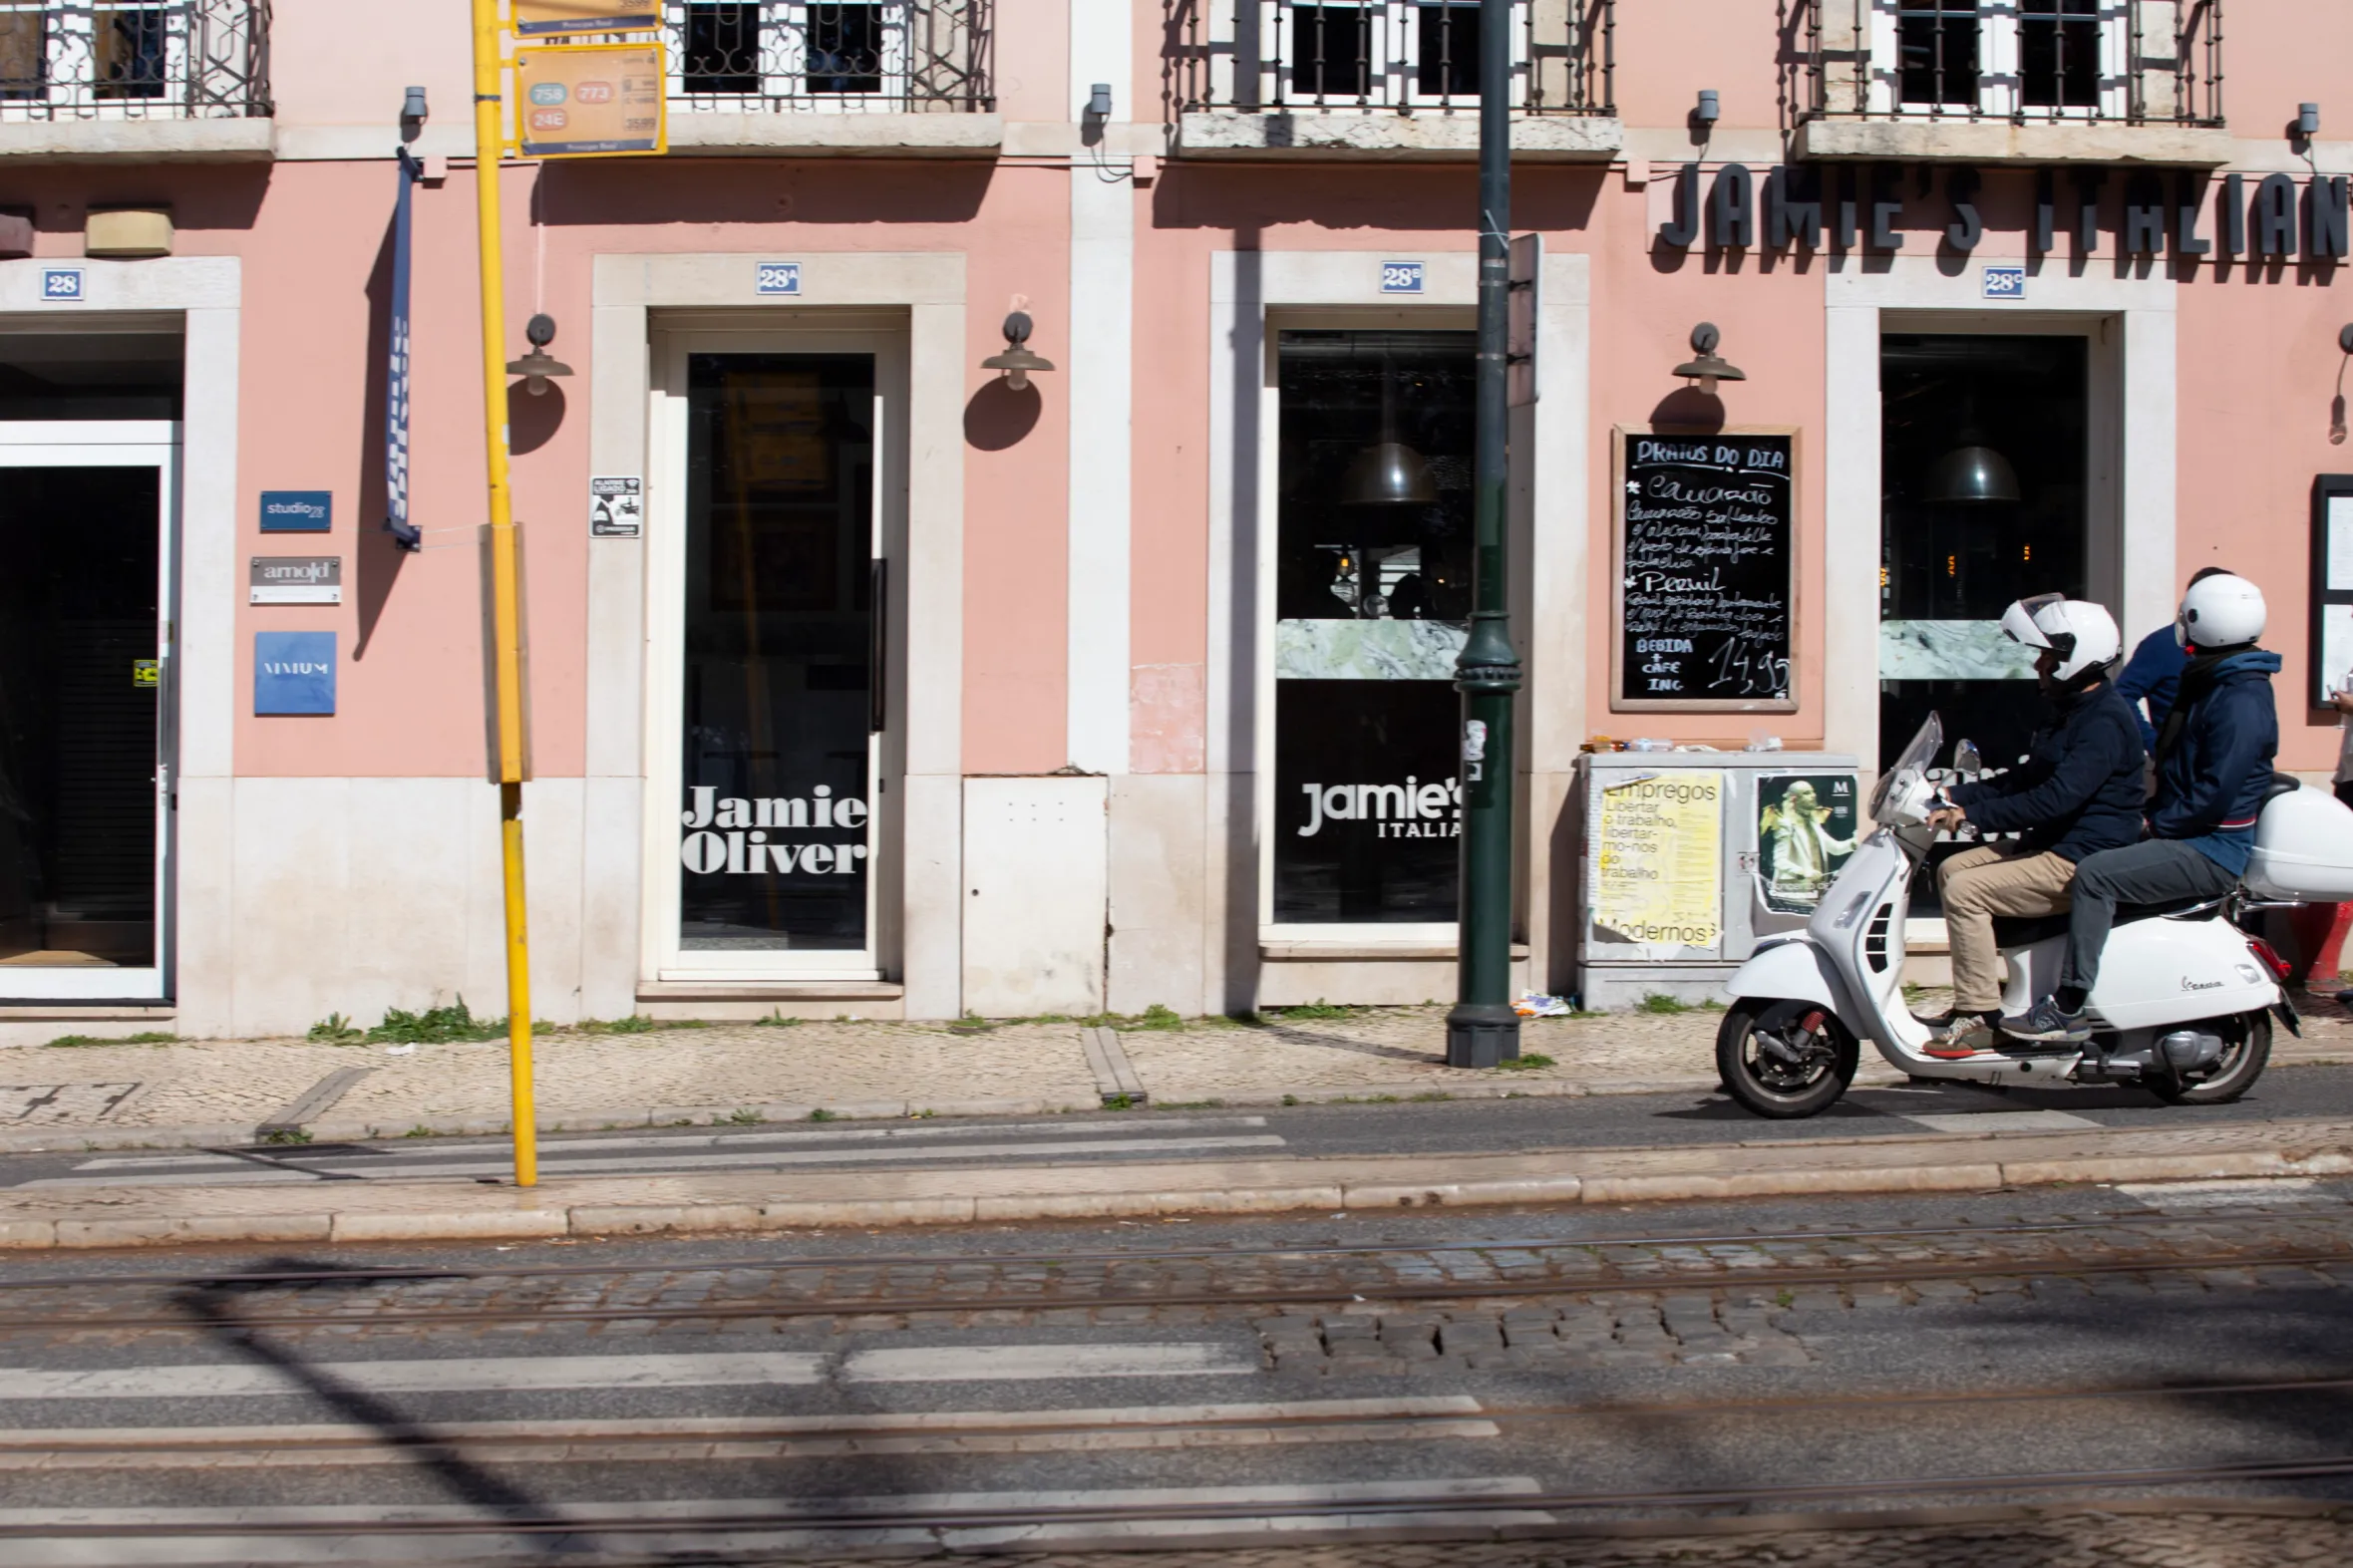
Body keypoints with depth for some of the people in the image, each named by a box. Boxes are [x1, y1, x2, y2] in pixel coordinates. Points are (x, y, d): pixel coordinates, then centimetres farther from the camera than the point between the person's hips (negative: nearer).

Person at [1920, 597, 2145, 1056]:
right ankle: (1974, 996, 11)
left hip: (2083, 860, -11)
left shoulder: (2105, 721, -19)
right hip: (2051, 846, 11)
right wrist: (1955, 794, 9)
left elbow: (2056, 798, -28)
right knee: (1952, 871, 10)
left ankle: (1980, 1018, -17)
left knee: (1965, 891, -20)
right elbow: (2025, 779, 20)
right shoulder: (2073, 712, 16)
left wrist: (1971, 815, -26)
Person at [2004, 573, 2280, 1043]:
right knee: (2084, 860, 15)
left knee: (2095, 874, -26)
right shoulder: (2211, 683, 15)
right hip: (2189, 837, 11)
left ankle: (2069, 1010, -25)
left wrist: (2158, 824, -15)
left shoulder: (2241, 702, -19)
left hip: (2213, 851, -11)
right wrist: (2153, 812, 9)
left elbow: (2215, 797, -25)